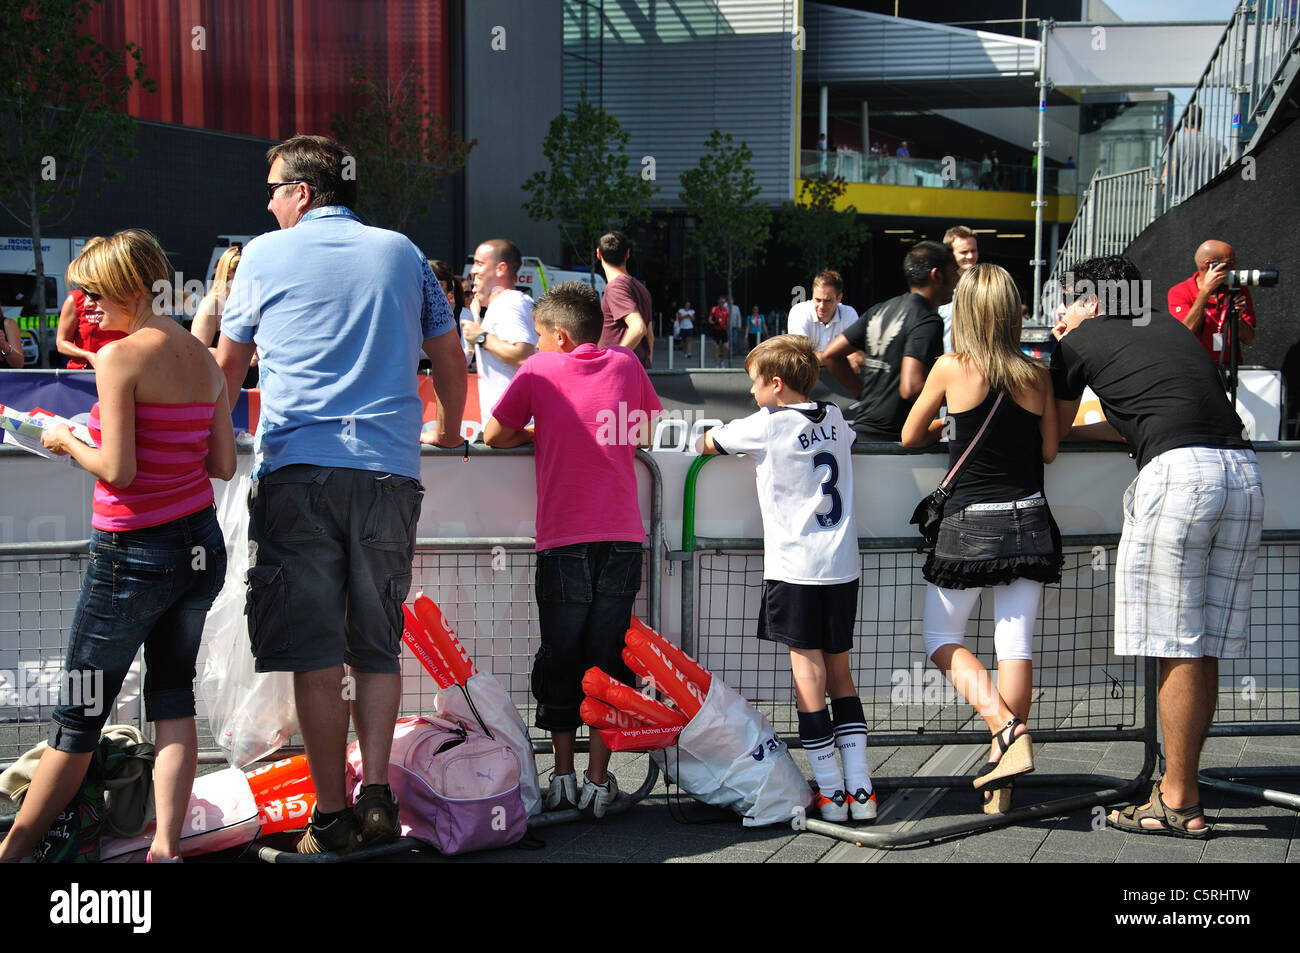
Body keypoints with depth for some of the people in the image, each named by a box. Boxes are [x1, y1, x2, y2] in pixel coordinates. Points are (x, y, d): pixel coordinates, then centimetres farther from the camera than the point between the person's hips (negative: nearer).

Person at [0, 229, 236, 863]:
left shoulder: (119, 357, -14)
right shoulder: (204, 358, 7)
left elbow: (118, 470, -18)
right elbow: (224, 465, 8)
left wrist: (69, 442, -2)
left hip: (133, 555, -7)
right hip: (202, 548, 7)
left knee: (79, 715, 5)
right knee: (173, 698, 12)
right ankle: (167, 847, 7)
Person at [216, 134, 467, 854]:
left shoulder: (265, 254, 8)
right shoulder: (400, 253, 14)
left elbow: (227, 365, 20)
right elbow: (449, 357, 23)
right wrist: (449, 429, 42)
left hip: (298, 466, -2)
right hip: (390, 469, 2)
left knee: (316, 651, -1)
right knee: (377, 644, 10)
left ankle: (331, 816, -1)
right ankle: (377, 796, -1)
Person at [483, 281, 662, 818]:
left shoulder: (540, 370, 3)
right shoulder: (626, 364, 10)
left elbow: (494, 435, 8)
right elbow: (645, 436, 20)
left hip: (563, 540, -2)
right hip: (622, 534, 2)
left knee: (559, 659, 10)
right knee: (608, 658, 7)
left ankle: (563, 778, 11)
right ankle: (598, 780, 5)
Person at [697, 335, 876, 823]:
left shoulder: (768, 425, -5)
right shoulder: (834, 419, 12)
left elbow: (707, 442, 9)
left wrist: (703, 441, 32)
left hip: (796, 568, -6)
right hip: (843, 564, 6)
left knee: (808, 670, -2)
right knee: (839, 672, 10)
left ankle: (830, 790, -3)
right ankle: (860, 789, 6)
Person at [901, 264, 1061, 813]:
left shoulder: (952, 369, -6)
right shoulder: (1036, 375, 1)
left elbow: (910, 437, 6)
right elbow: (1049, 450, 10)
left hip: (970, 524, -3)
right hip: (1029, 521, 3)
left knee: (941, 639, 11)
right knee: (1015, 643, 3)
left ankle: (1006, 729, -12)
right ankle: (1000, 785, 4)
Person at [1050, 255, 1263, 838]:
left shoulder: (1079, 343, 12)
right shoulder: (1171, 329, 29)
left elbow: (1053, 431, 27)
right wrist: (1088, 430, 52)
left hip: (1179, 470, -7)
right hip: (1242, 469, 7)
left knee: (1178, 647, -3)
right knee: (1202, 649, 10)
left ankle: (1179, 805, -1)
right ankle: (1180, 784, 16)